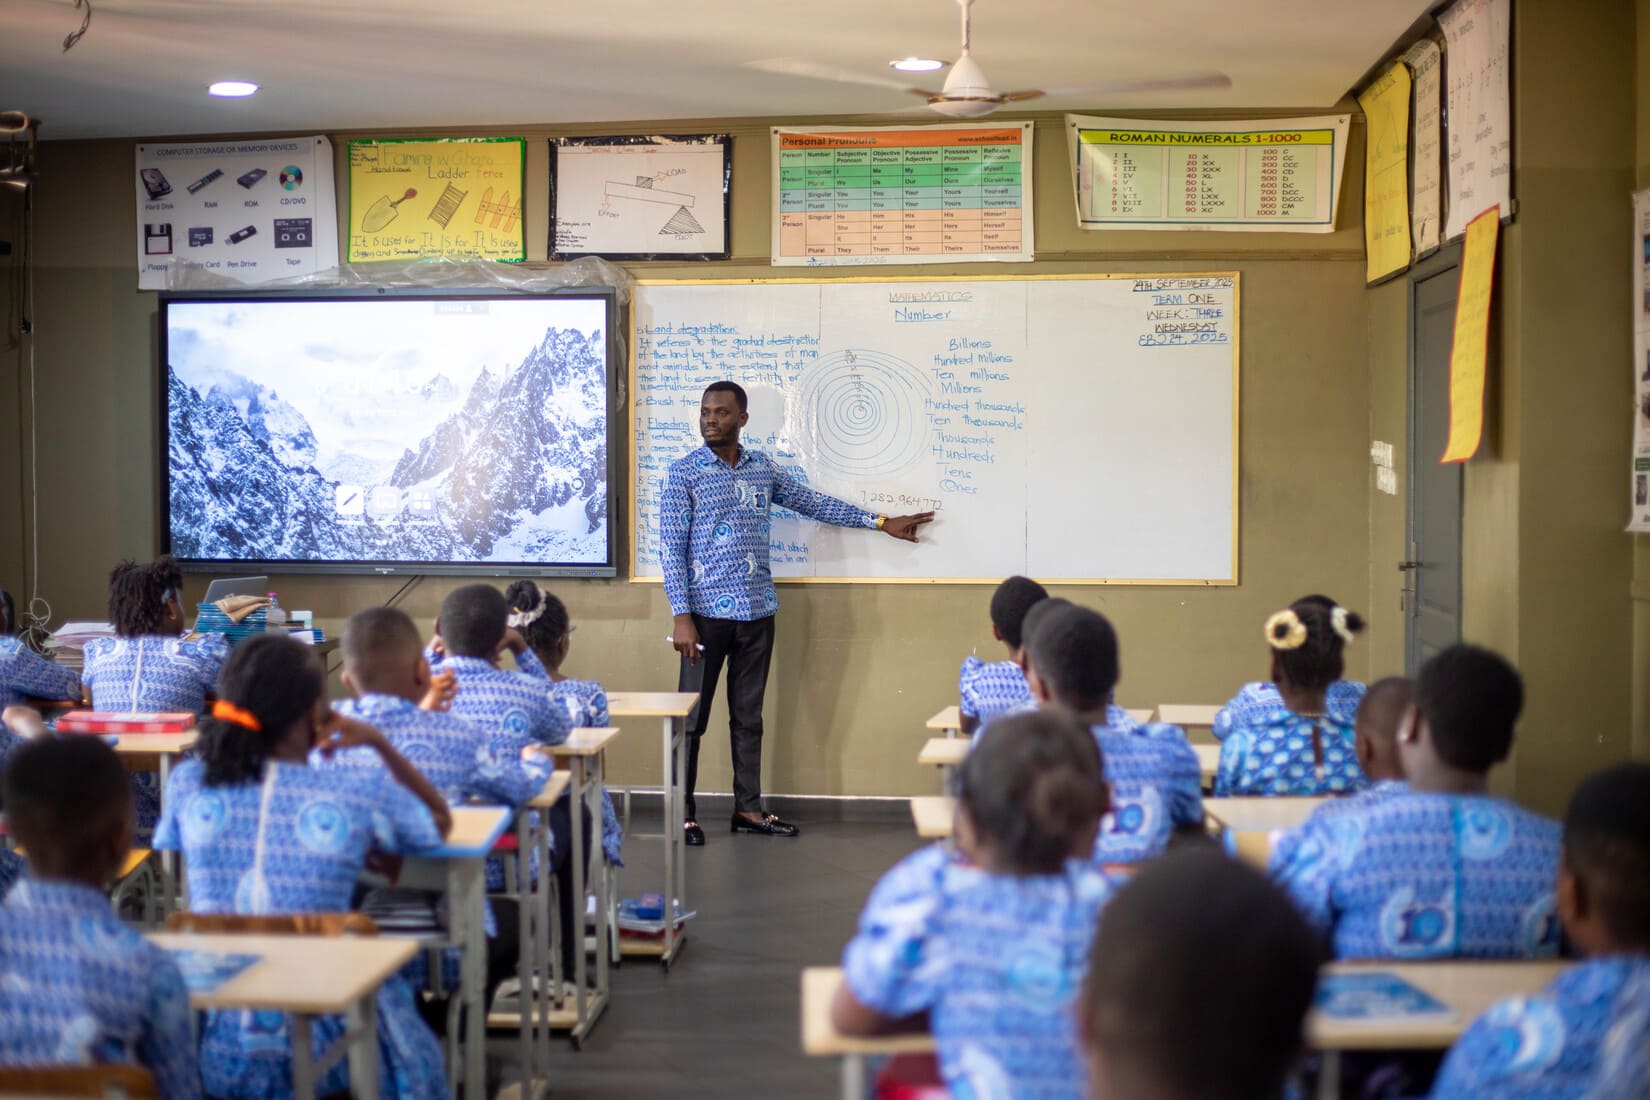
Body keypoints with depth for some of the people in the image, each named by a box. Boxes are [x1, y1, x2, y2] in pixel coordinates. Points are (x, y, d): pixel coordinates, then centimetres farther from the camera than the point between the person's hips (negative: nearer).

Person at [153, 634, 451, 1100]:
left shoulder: (188, 785, -4)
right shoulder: (360, 795, -10)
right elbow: (441, 820, 10)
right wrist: (379, 743, 9)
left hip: (208, 1045, 3)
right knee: (387, 987, 30)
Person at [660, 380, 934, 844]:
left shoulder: (763, 469, 10)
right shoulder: (684, 473, -4)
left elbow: (815, 504, 20)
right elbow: (671, 547, -8)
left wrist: (881, 522, 20)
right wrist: (681, 617, -15)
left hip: (757, 613, 5)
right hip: (706, 613, -4)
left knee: (749, 716, 10)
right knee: (692, 716, 0)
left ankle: (748, 808, 18)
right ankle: (682, 812, 8)